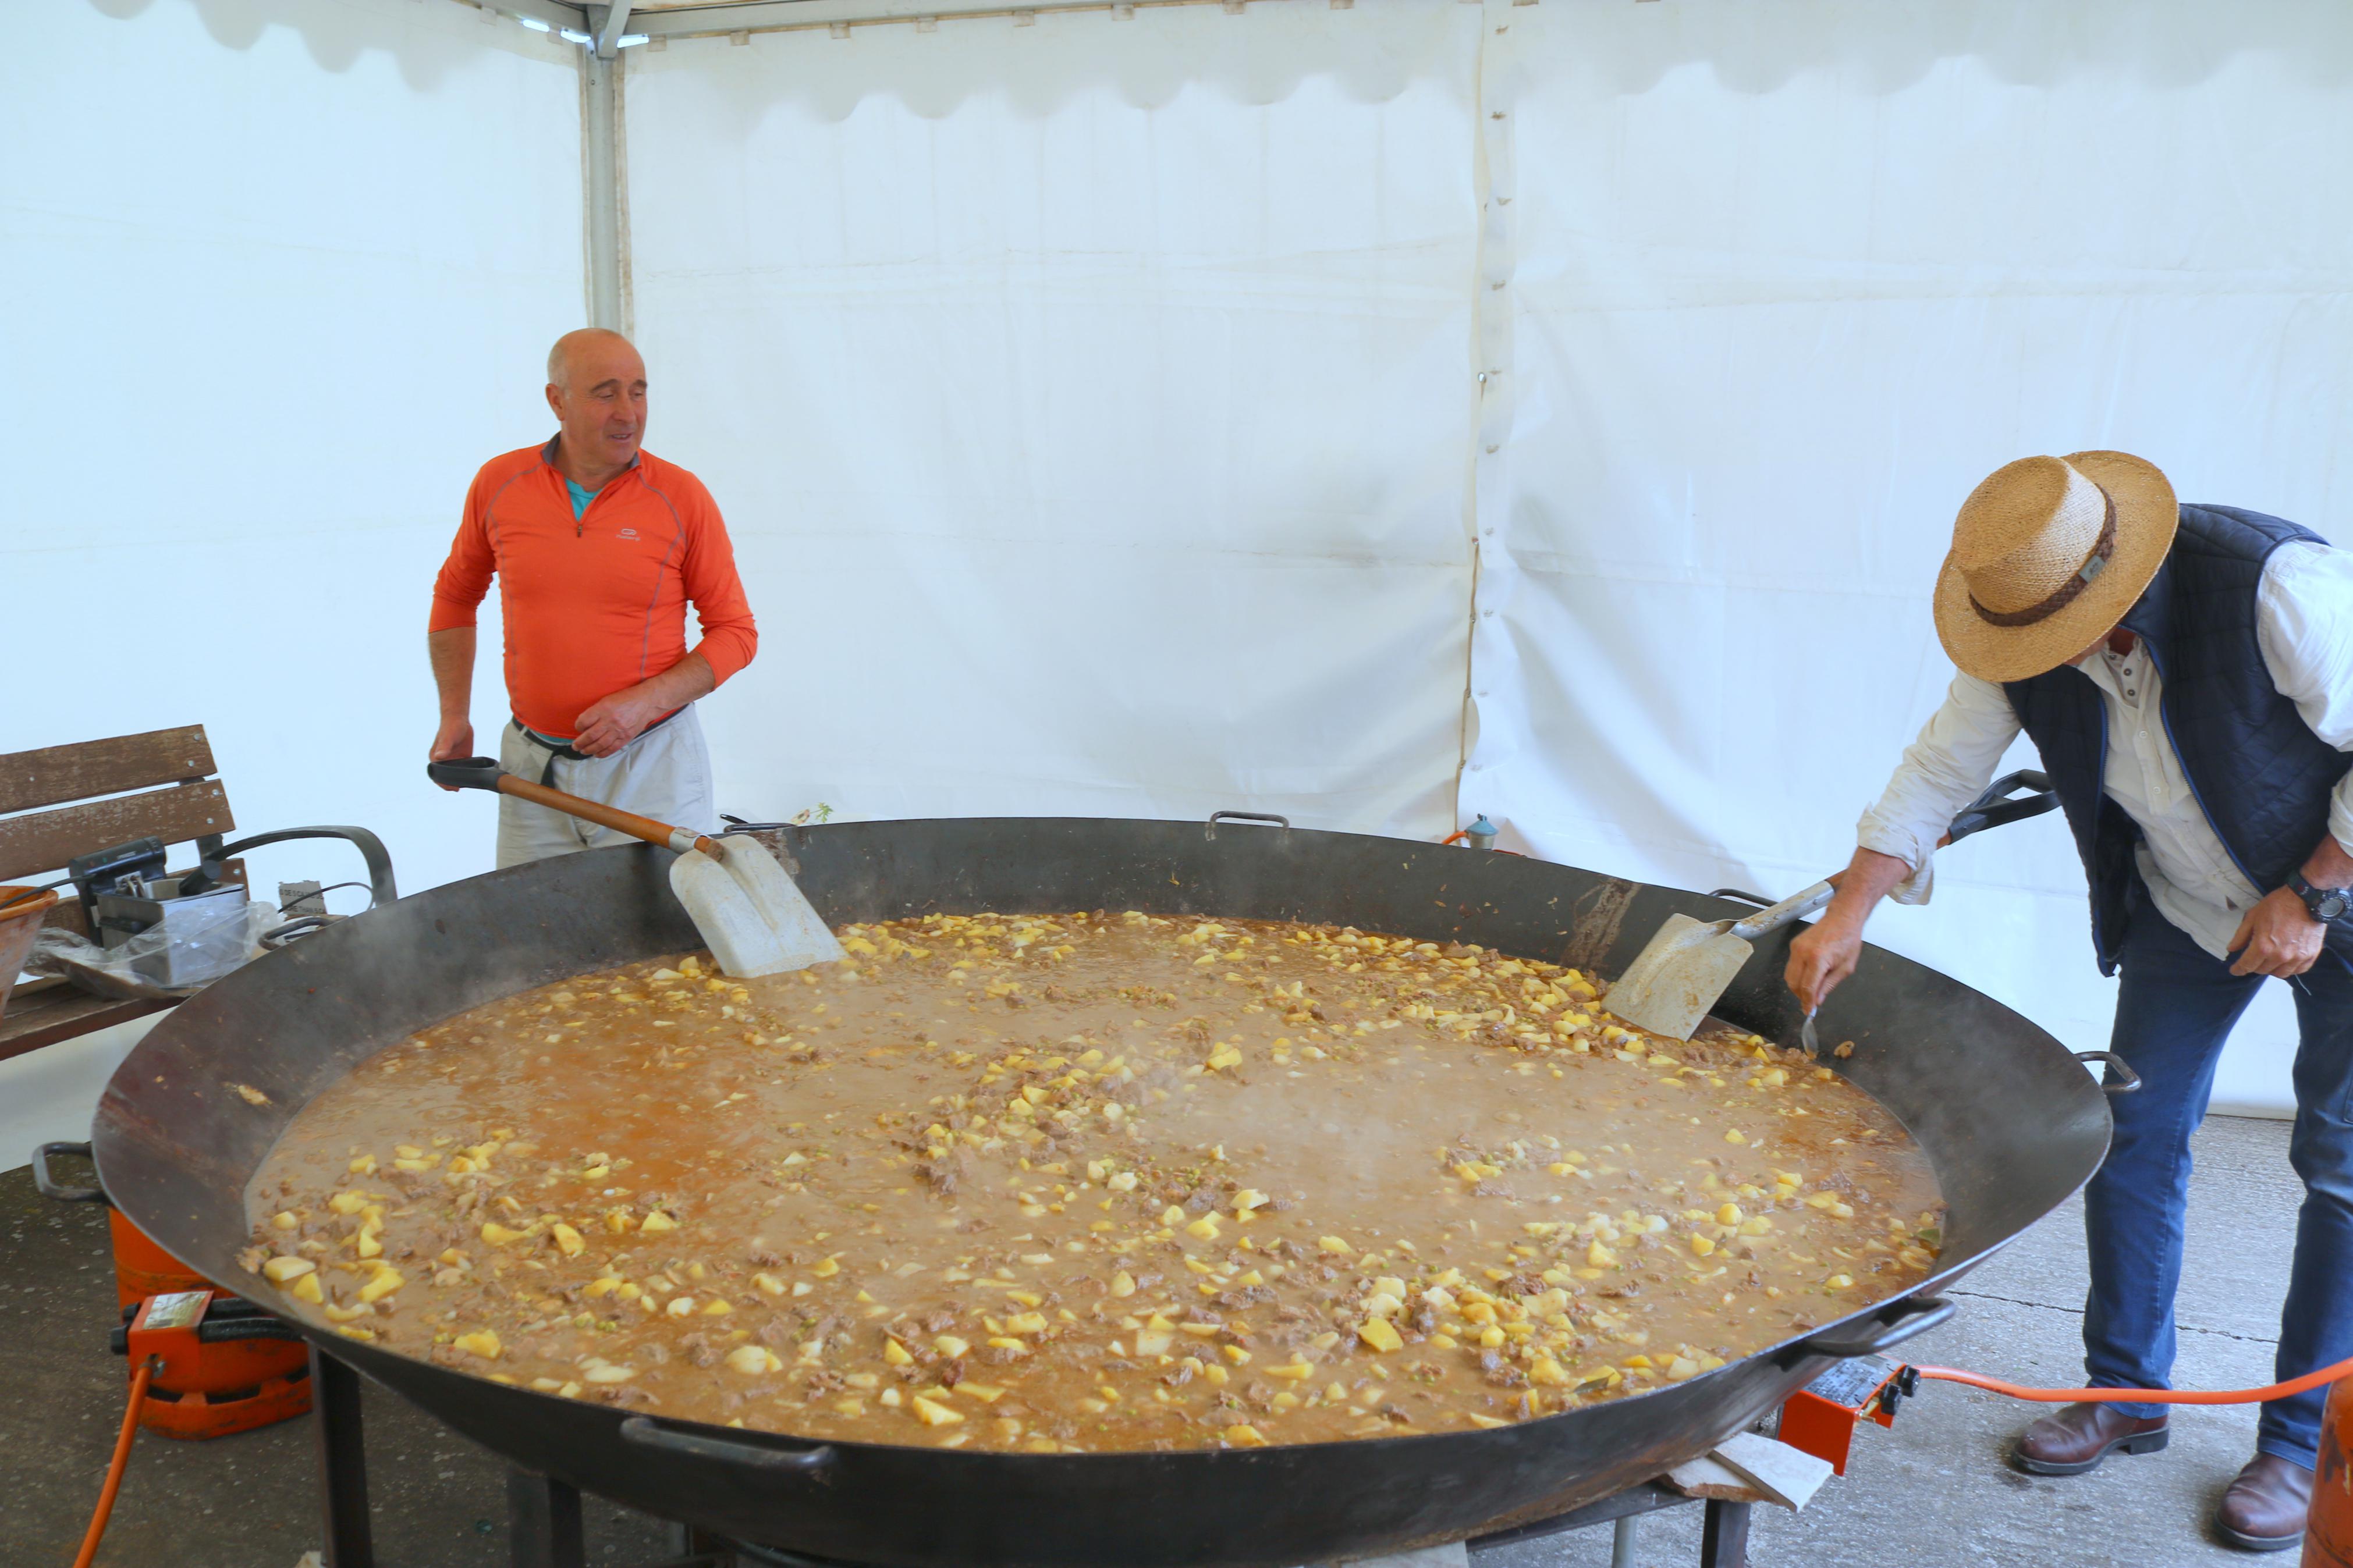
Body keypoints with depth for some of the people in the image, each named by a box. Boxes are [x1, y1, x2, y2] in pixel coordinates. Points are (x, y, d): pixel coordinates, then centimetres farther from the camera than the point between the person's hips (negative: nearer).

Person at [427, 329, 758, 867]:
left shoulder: (681, 496, -7)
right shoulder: (499, 484, 1)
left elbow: (736, 632, -3)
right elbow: (455, 595, 18)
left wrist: (644, 703, -16)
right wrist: (454, 716, 10)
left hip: (651, 764, -3)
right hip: (530, 764, 3)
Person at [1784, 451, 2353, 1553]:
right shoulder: (2022, 637, -16)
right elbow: (1938, 775, -9)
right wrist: (1844, 917, -16)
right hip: (2185, 906, 5)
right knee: (2135, 1133, 5)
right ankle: (2126, 1392, 21)